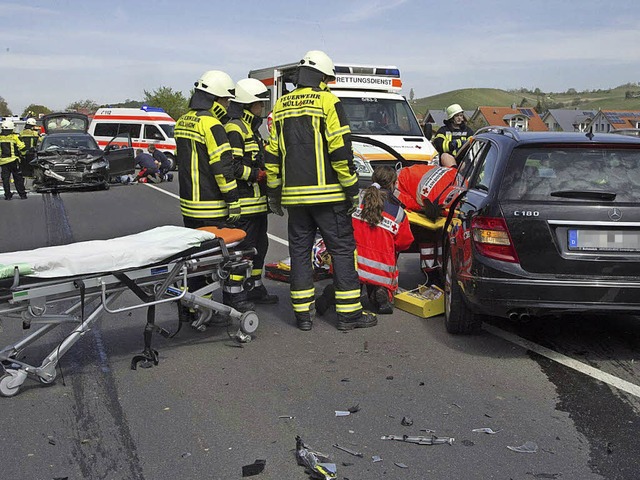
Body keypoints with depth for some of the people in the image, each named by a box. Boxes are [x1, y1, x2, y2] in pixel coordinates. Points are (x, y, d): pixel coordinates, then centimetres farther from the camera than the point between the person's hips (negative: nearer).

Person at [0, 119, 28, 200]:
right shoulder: (15, 137, -6)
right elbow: (22, 148, -5)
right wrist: (23, 154, 14)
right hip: (14, 160, -2)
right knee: (18, 178, 5)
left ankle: (7, 195, 5)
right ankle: (22, 194, 8)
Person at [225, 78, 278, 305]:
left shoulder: (251, 128, 21)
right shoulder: (235, 129, -13)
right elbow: (232, 166, -22)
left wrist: (266, 172, 14)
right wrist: (258, 174, -17)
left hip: (257, 201, 11)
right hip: (244, 202, -11)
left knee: (260, 244, 17)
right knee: (243, 247, -7)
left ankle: (256, 289, 28)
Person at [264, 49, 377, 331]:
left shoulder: (281, 106, 13)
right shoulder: (327, 101, -5)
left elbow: (272, 155, 13)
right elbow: (340, 150, -11)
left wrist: (273, 193, 19)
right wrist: (352, 189, -6)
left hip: (294, 194, 5)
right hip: (327, 192, -5)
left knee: (300, 250, 10)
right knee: (342, 249, 2)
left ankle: (303, 312, 14)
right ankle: (349, 313, 5)